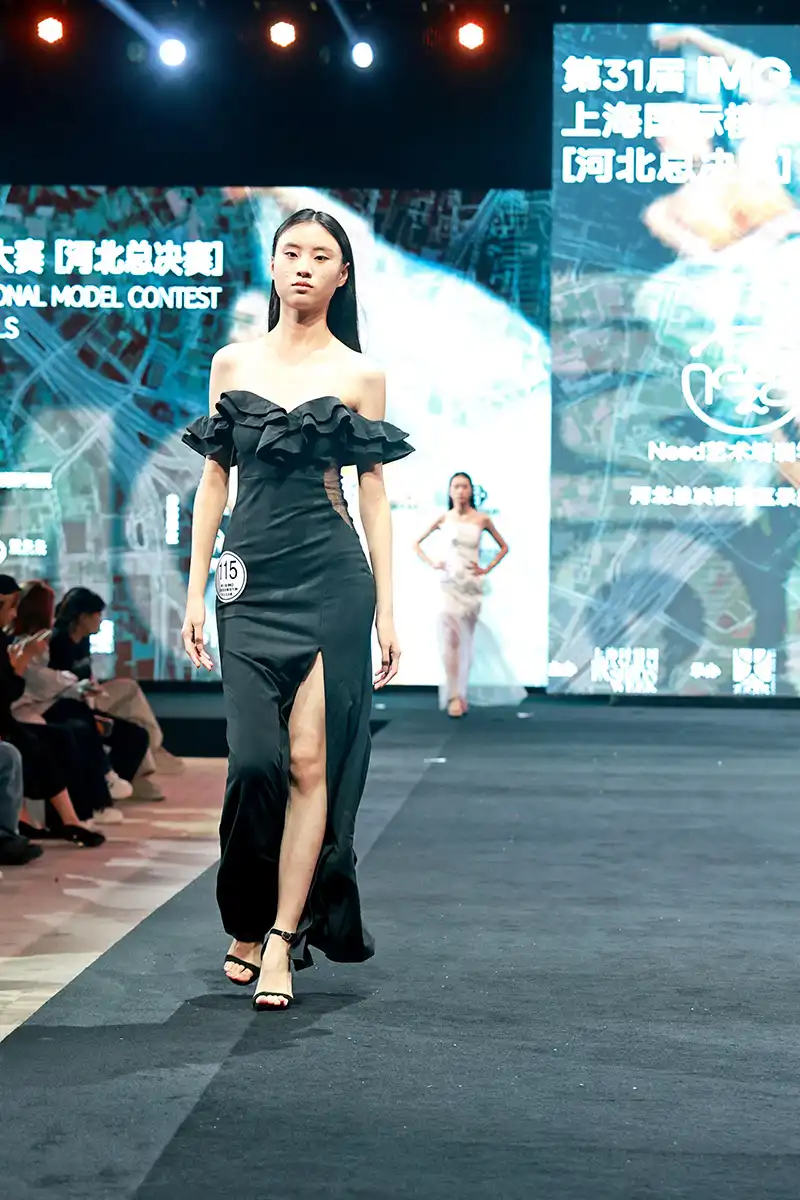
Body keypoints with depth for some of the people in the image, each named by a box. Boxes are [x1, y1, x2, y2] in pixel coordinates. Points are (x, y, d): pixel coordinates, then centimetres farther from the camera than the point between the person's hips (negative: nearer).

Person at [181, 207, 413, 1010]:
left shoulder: (359, 376, 5)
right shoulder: (232, 364, 10)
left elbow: (373, 492, 6)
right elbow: (214, 480, 11)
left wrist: (386, 610, 2)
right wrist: (195, 592, 6)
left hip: (330, 581, -2)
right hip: (250, 583, 2)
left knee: (310, 761, -6)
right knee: (257, 758, -3)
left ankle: (280, 939, -1)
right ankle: (248, 921, 18)